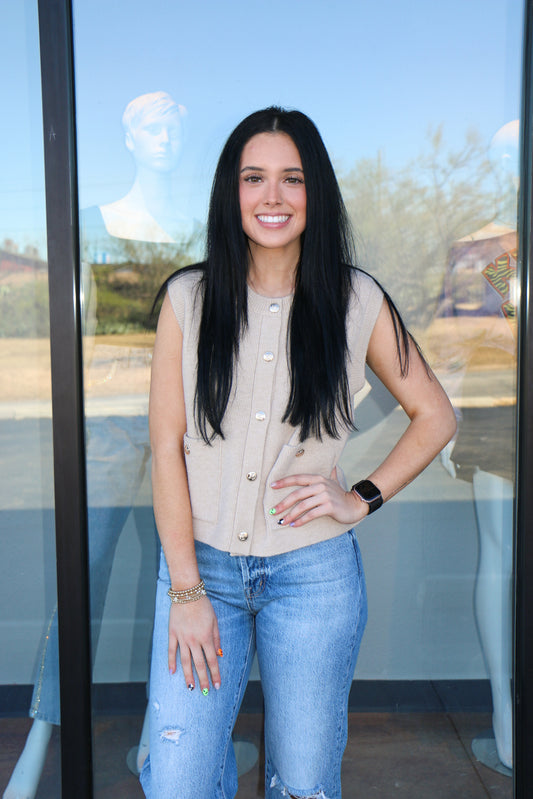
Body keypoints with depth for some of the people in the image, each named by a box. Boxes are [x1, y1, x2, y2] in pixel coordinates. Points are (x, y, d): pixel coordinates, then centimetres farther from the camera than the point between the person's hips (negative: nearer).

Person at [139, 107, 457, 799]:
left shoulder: (357, 300, -1)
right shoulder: (189, 298, -1)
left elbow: (436, 416, 9)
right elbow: (166, 446, -3)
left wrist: (362, 498, -3)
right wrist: (186, 589, -6)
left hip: (315, 569, 0)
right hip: (201, 562, 1)